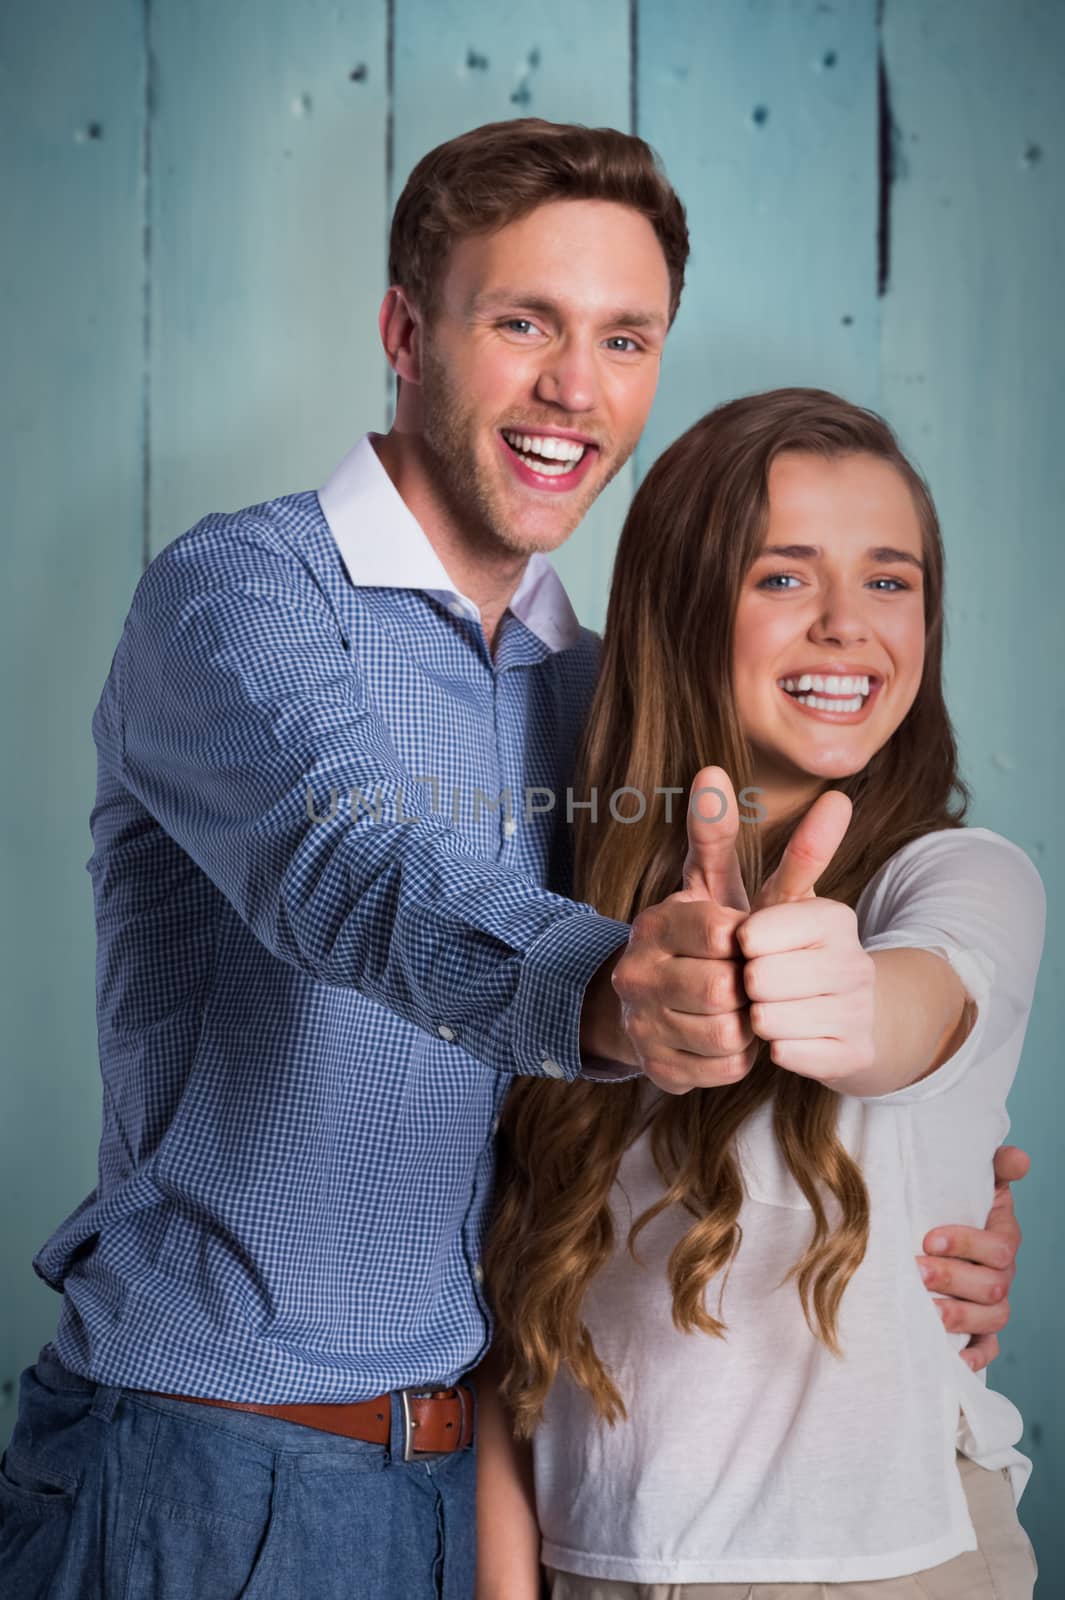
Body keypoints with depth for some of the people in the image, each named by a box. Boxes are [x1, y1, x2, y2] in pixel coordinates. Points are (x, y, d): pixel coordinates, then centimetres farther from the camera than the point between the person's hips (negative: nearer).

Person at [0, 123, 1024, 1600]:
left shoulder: (597, 687, 8)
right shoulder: (237, 595, -11)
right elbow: (356, 872, -32)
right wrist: (602, 992, -51)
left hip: (478, 1463, 6)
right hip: (212, 1461, -6)